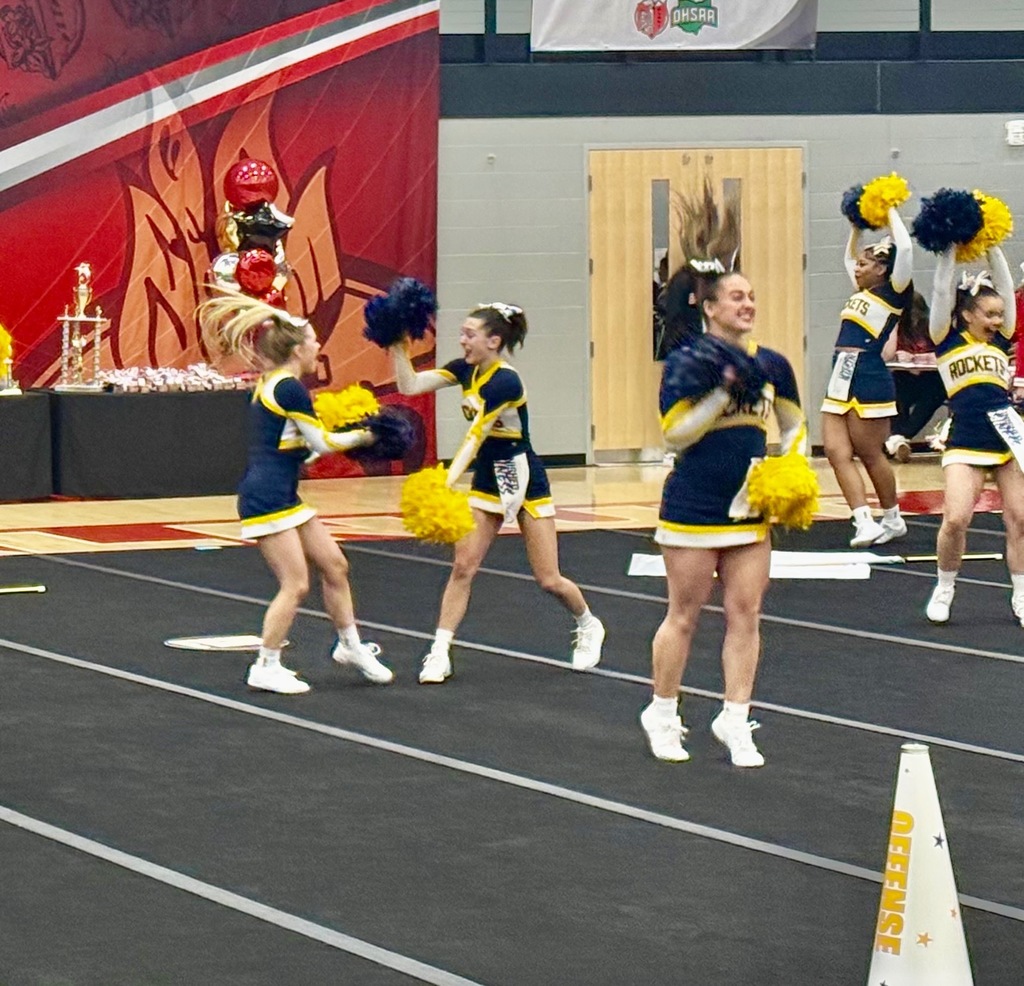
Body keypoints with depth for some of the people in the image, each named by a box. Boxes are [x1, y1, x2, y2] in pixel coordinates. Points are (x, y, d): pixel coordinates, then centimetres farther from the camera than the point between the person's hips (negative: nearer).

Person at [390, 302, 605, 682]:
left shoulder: (504, 382, -25)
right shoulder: (465, 370, -2)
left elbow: (474, 438, -33)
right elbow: (410, 385, -8)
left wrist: (447, 484, -39)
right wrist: (399, 348, -21)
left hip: (524, 482, -6)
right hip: (488, 480, 6)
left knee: (549, 579, 2)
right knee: (463, 566, -4)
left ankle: (589, 627, 30)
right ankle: (439, 654, -3)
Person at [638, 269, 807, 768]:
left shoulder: (771, 365, 5)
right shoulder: (687, 362, -9)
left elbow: (794, 427, 18)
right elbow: (676, 431, -17)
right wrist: (722, 389, -24)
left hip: (750, 509, 4)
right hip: (693, 510, -4)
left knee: (745, 614, 2)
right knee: (684, 615, 4)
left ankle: (735, 720, 10)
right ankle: (662, 714, 19)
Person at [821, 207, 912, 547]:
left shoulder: (893, 293, -4)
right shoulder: (861, 292, 17)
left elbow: (905, 249, -15)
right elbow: (849, 257, 36)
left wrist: (890, 212, -5)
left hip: (869, 382, -8)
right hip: (841, 381, 8)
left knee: (870, 455, 1)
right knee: (837, 452, -3)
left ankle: (893, 519, 17)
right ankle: (864, 522, -6)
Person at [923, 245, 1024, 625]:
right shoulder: (948, 340, 4)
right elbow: (942, 291, -2)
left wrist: (992, 249, 10)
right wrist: (950, 251, 2)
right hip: (965, 444, -3)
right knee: (955, 520, -15)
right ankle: (944, 590, 8)